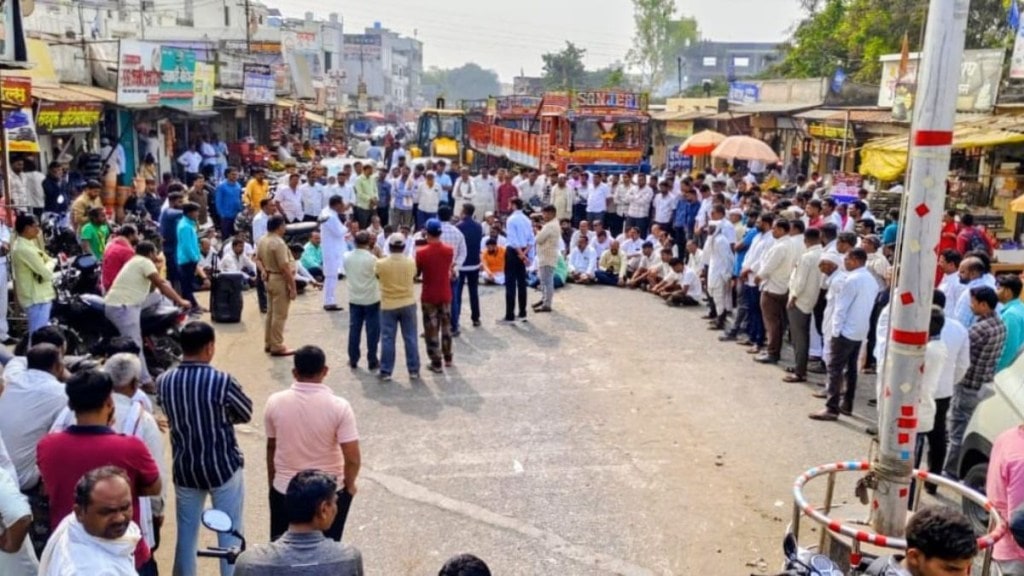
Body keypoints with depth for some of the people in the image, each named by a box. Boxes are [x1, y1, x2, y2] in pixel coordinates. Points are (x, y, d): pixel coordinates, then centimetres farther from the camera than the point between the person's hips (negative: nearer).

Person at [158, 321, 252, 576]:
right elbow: (246, 414, -5)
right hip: (223, 466, -4)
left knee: (186, 533, 17)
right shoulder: (222, 381, -21)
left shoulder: (164, 381, -7)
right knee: (230, 533, 10)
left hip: (184, 468, 4)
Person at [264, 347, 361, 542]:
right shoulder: (339, 406, -19)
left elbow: (271, 448, 2)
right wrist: (349, 485, 0)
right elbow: (352, 458, -19)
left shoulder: (275, 402, -11)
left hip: (284, 489, 2)